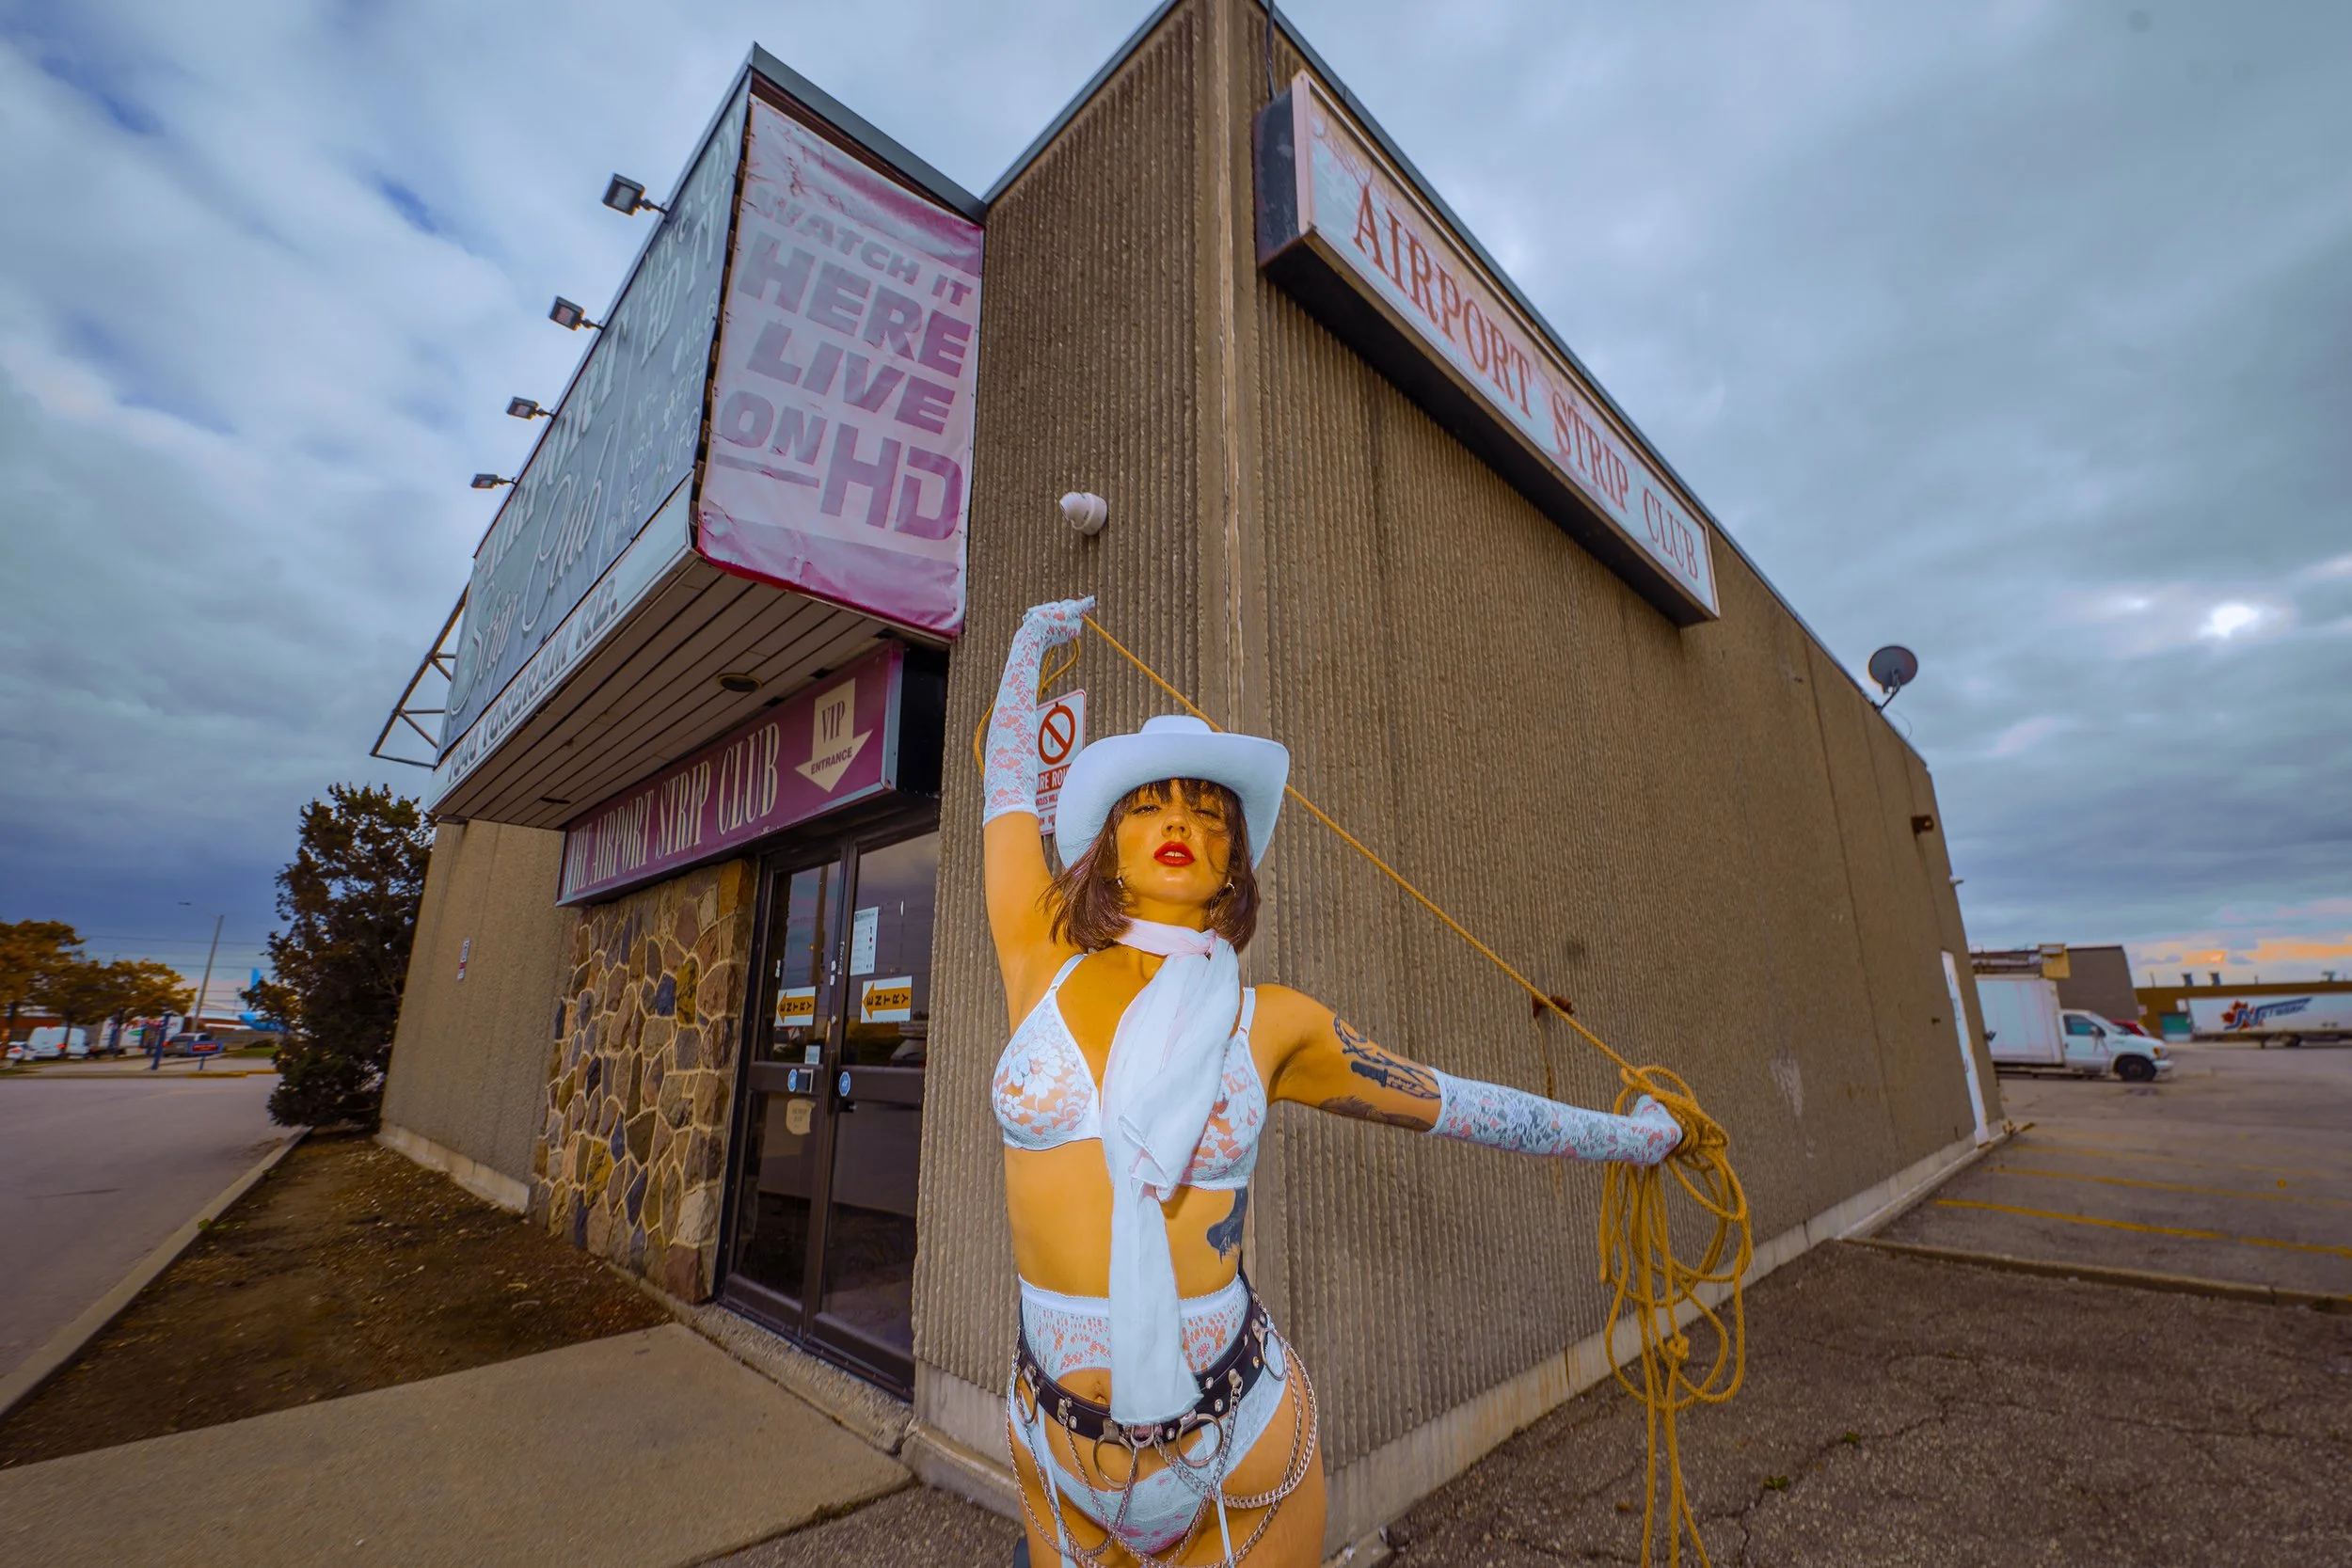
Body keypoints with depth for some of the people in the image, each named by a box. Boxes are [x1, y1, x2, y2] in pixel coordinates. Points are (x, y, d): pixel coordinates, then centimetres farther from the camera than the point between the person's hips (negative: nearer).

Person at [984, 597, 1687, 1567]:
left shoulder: (1272, 1024, -8)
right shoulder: (1041, 963, -8)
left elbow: (1452, 1104, 5)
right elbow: (1010, 781, 2)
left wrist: (1626, 1135, 16)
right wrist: (1032, 640, 17)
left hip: (1235, 1451, -1)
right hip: (1056, 1455, 1)